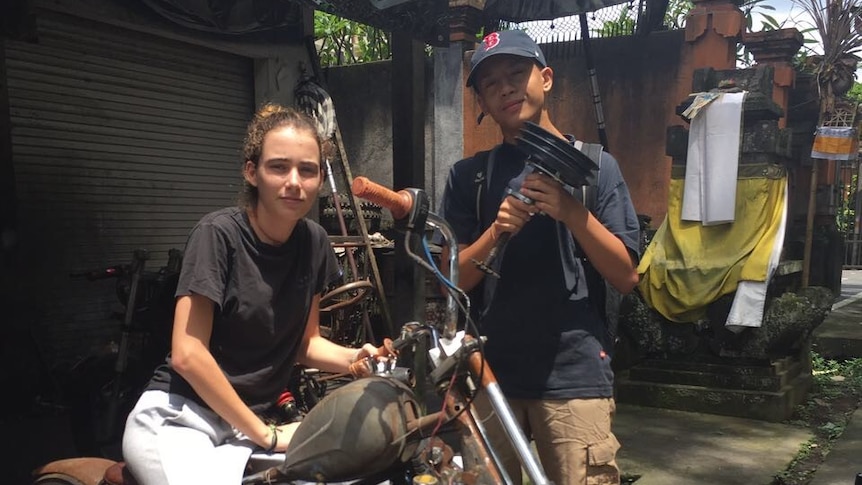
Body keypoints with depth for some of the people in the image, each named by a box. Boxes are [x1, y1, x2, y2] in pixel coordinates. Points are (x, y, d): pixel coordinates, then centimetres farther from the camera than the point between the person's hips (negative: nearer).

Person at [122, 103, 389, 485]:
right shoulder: (218, 234, -14)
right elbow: (188, 354, -19)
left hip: (246, 428, 5)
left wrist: (351, 358, -10)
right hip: (178, 418, -5)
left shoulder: (313, 242, 3)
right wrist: (266, 434, -14)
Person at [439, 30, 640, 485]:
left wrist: (571, 211, -15)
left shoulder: (593, 164, 2)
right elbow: (452, 283, 3)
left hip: (575, 374, -1)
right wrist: (496, 232, -15)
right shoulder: (468, 175, 6)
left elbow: (626, 277, -2)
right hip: (488, 371, 2)